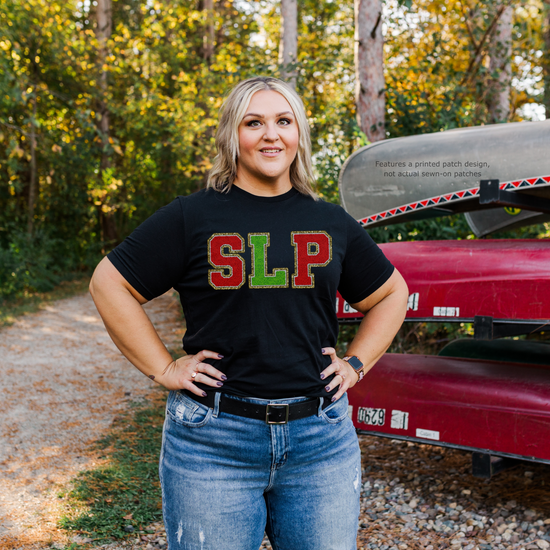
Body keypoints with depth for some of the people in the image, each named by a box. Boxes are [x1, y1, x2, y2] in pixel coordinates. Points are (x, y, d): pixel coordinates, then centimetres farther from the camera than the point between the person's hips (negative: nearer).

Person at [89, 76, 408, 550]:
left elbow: (391, 293, 20)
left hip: (321, 440, 3)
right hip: (213, 441, -2)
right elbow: (109, 285, 1)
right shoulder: (193, 217, -1)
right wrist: (163, 369, -4)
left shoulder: (331, 223, 8)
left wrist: (356, 364, 8)